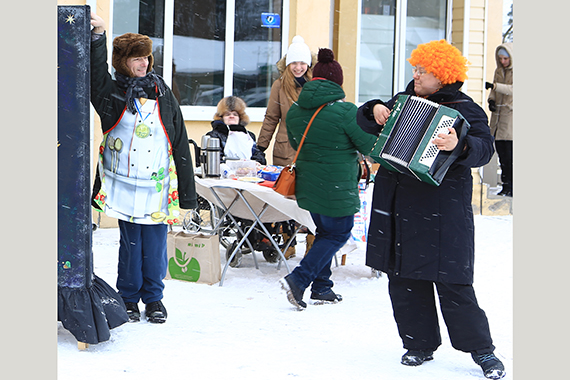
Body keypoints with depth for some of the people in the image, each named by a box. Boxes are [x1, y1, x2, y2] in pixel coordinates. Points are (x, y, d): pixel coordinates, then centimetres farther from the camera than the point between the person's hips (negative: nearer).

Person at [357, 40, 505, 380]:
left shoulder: (464, 109, -6)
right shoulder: (404, 100, 15)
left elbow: (485, 147, -19)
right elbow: (367, 122, 24)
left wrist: (459, 145, -38)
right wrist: (375, 110, 2)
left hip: (441, 208, -6)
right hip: (397, 205, 7)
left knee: (451, 282, -7)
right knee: (404, 279, 9)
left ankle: (482, 349, 6)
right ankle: (420, 345, 22)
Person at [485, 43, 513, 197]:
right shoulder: (498, 71, 15)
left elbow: (512, 89, -19)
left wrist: (494, 86, -31)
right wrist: (491, 99, -4)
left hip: (511, 115, -6)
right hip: (498, 115, 6)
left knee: (510, 155, -9)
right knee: (501, 153, 5)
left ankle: (510, 187, -4)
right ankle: (506, 185, 12)